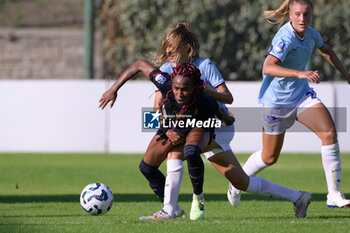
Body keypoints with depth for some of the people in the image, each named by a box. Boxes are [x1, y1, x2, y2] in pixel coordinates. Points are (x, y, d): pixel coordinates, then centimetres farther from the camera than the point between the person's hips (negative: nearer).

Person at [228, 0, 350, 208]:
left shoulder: (311, 34, -3)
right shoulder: (285, 38, -26)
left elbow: (326, 50, 23)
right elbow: (268, 68, -42)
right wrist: (300, 73, -52)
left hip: (302, 95, 6)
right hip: (276, 100, -6)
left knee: (329, 133, -17)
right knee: (270, 157, 7)